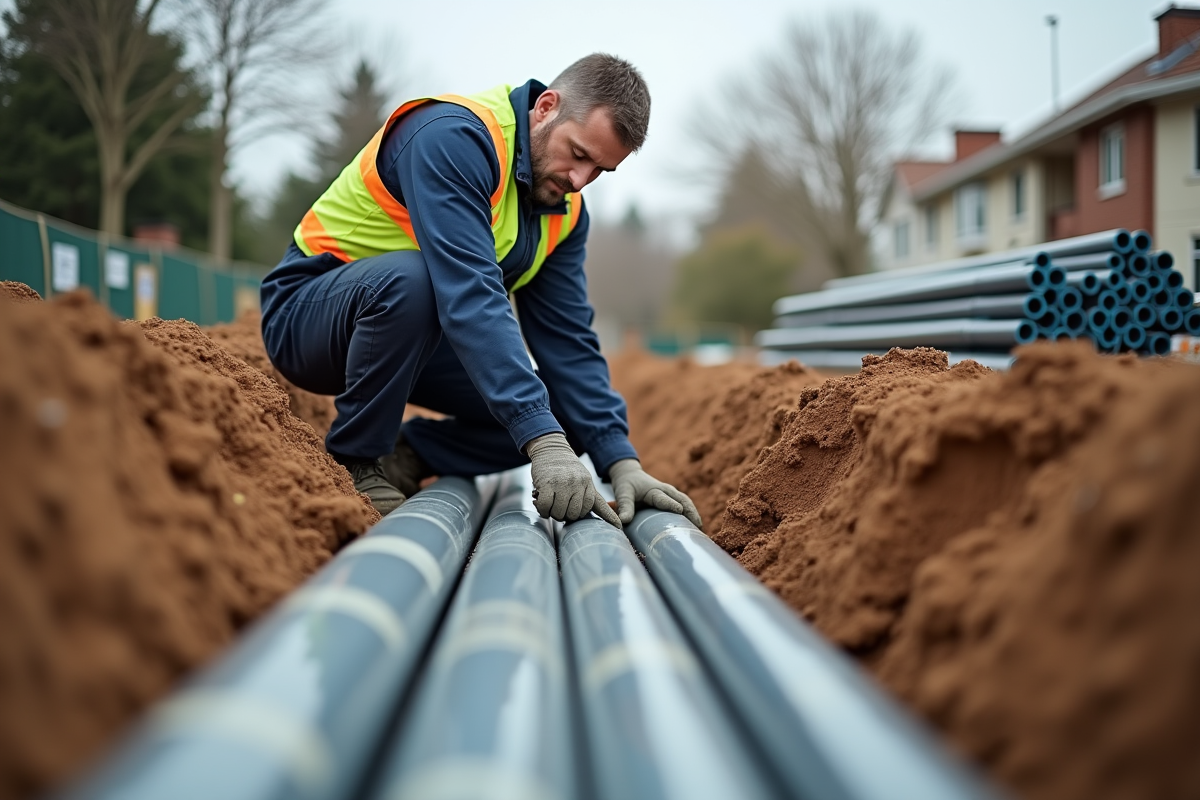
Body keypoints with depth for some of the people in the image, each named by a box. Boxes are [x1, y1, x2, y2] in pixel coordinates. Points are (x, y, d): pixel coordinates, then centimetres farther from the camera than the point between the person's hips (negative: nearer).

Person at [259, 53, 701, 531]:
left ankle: (404, 457, 4)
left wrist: (622, 463, -18)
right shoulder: (455, 138, -28)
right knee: (407, 278, -40)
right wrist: (543, 442, -46)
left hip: (415, 335, 7)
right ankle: (354, 464, -18)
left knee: (566, 415, -7)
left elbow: (567, 341, -5)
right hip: (308, 310, -7)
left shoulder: (565, 211, -2)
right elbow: (470, 297, -40)